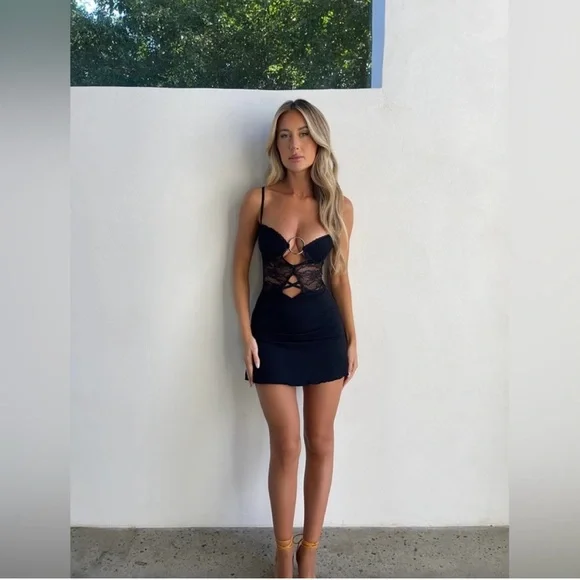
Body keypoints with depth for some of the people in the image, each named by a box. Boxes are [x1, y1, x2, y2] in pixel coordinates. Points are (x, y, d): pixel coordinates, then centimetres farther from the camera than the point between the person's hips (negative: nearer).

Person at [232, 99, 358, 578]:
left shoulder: (339, 206, -1)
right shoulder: (258, 200, -3)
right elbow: (241, 269, 1)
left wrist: (352, 338, 6)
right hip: (273, 335, -1)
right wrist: (246, 333, -4)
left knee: (321, 444, 10)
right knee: (286, 447, 6)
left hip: (324, 333, 2)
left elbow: (340, 276, 5)